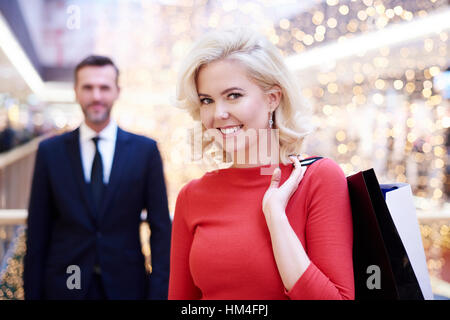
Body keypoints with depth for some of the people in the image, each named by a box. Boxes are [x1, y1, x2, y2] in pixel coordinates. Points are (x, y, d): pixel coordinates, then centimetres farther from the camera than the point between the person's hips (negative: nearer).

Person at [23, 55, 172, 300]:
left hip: (126, 286, 0)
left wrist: (158, 292, -5)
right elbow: (37, 233, 2)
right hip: (64, 287, 0)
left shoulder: (146, 150, -1)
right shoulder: (50, 151, 1)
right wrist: (32, 293, 0)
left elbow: (161, 228, -1)